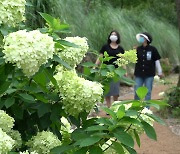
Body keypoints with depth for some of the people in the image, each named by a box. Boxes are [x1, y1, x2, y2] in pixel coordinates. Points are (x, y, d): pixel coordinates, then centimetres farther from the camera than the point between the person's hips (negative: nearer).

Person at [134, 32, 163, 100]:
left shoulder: (152, 49, -5)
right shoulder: (138, 49, 2)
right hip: (139, 74, 2)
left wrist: (160, 72, 3)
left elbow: (157, 61, 0)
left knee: (148, 92, 5)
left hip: (149, 75, -2)